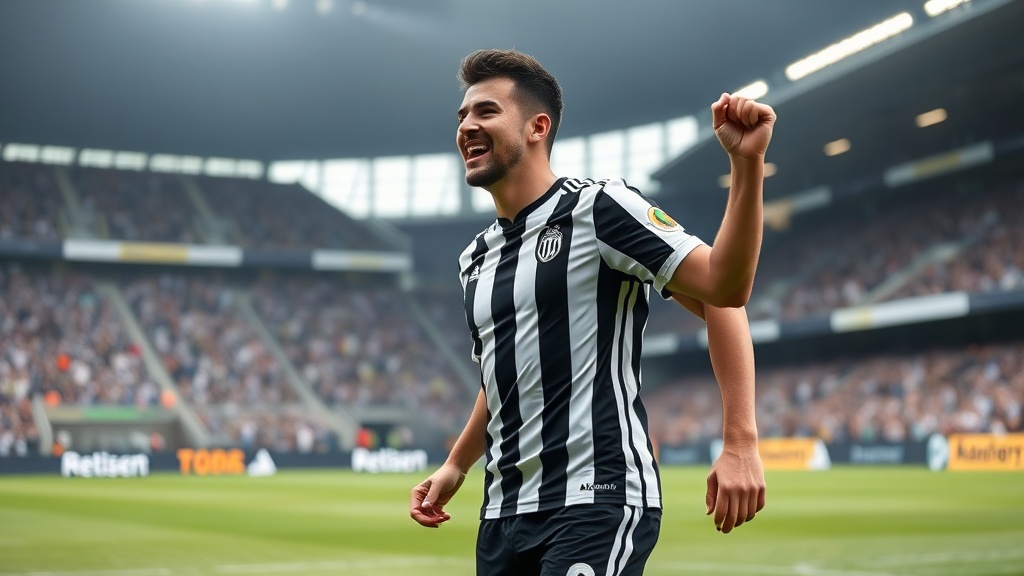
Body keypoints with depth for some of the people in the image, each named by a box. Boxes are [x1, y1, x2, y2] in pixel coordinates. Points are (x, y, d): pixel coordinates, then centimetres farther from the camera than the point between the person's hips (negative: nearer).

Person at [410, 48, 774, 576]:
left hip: (598, 499, -7)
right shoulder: (475, 260, 16)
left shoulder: (599, 207, -6)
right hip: (502, 513, 8)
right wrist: (455, 467, 24)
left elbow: (722, 290, -13)